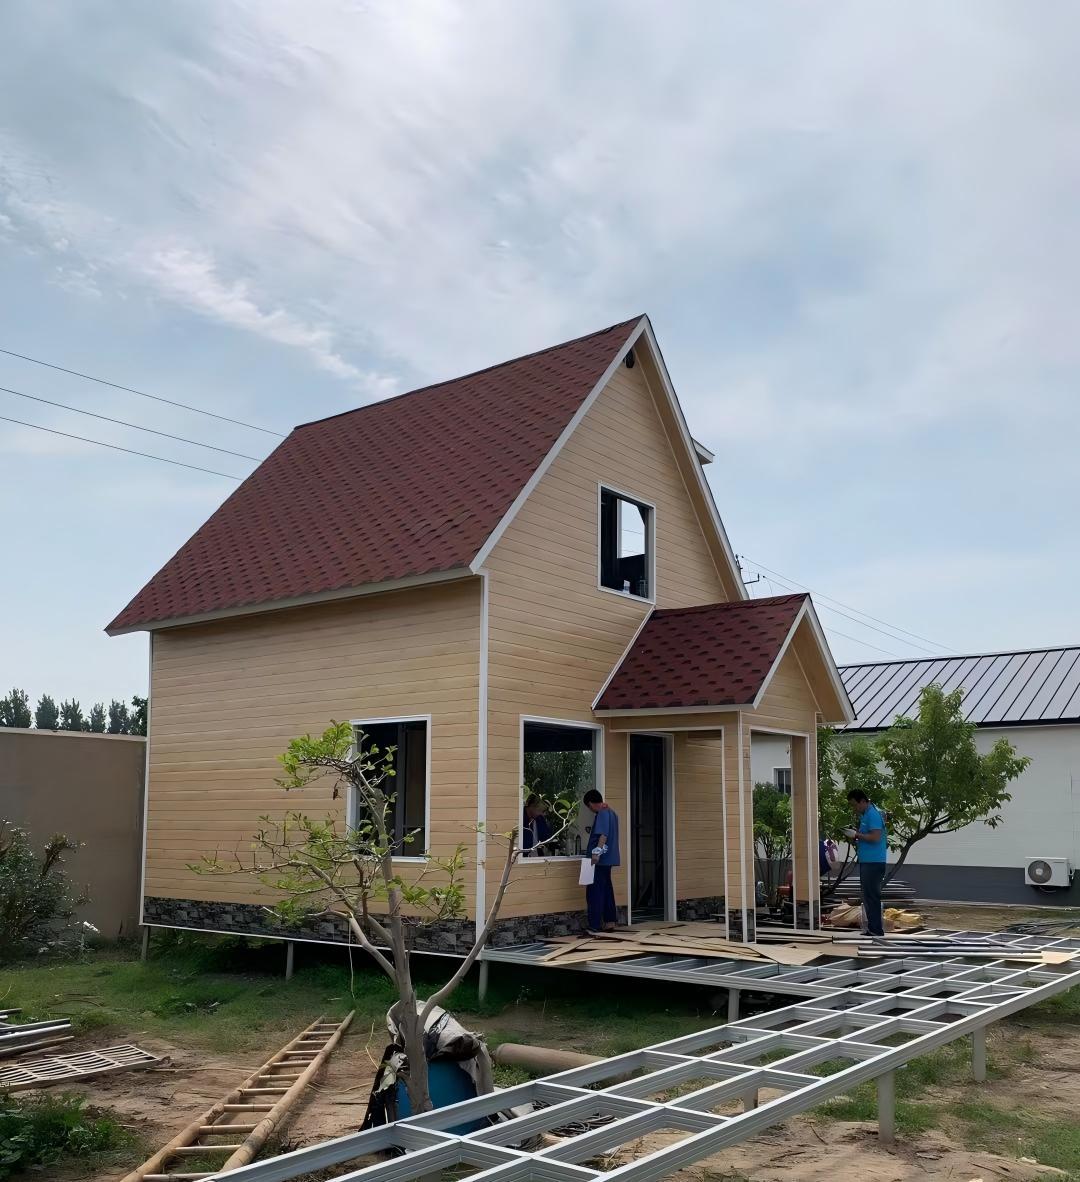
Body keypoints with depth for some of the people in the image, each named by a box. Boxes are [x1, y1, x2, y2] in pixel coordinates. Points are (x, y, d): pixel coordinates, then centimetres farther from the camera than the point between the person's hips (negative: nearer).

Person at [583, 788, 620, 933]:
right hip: (608, 859, 10)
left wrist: (596, 852, -27)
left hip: (600, 859, -10)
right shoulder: (611, 812, 15)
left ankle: (594, 925, -6)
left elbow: (603, 834, -24)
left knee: (594, 892, -6)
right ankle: (610, 922, 14)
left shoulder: (602, 813, -13)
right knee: (606, 890, 13)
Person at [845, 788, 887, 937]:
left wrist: (857, 834, -15)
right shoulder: (865, 815, 16)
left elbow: (875, 837, -24)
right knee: (868, 896, 14)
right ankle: (872, 928, 21)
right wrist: (856, 839, 8)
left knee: (871, 897, -7)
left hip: (873, 862, -10)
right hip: (867, 862, 10)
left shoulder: (873, 814, -15)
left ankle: (876, 931, -3)